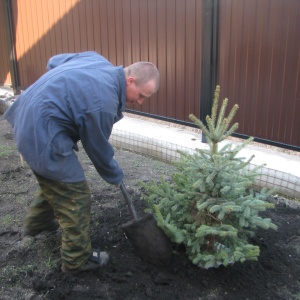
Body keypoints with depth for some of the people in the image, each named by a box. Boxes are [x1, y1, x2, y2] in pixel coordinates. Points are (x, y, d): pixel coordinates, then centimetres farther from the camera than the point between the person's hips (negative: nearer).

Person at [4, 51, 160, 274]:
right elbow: (98, 147, -10)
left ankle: (36, 223, 52)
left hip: (28, 119, 10)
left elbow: (54, 61, 16)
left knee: (55, 182, 29)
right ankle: (77, 260, 18)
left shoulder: (98, 61, 1)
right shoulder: (103, 102, -25)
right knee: (76, 199, 1)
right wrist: (115, 176, 7)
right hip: (43, 135, -10)